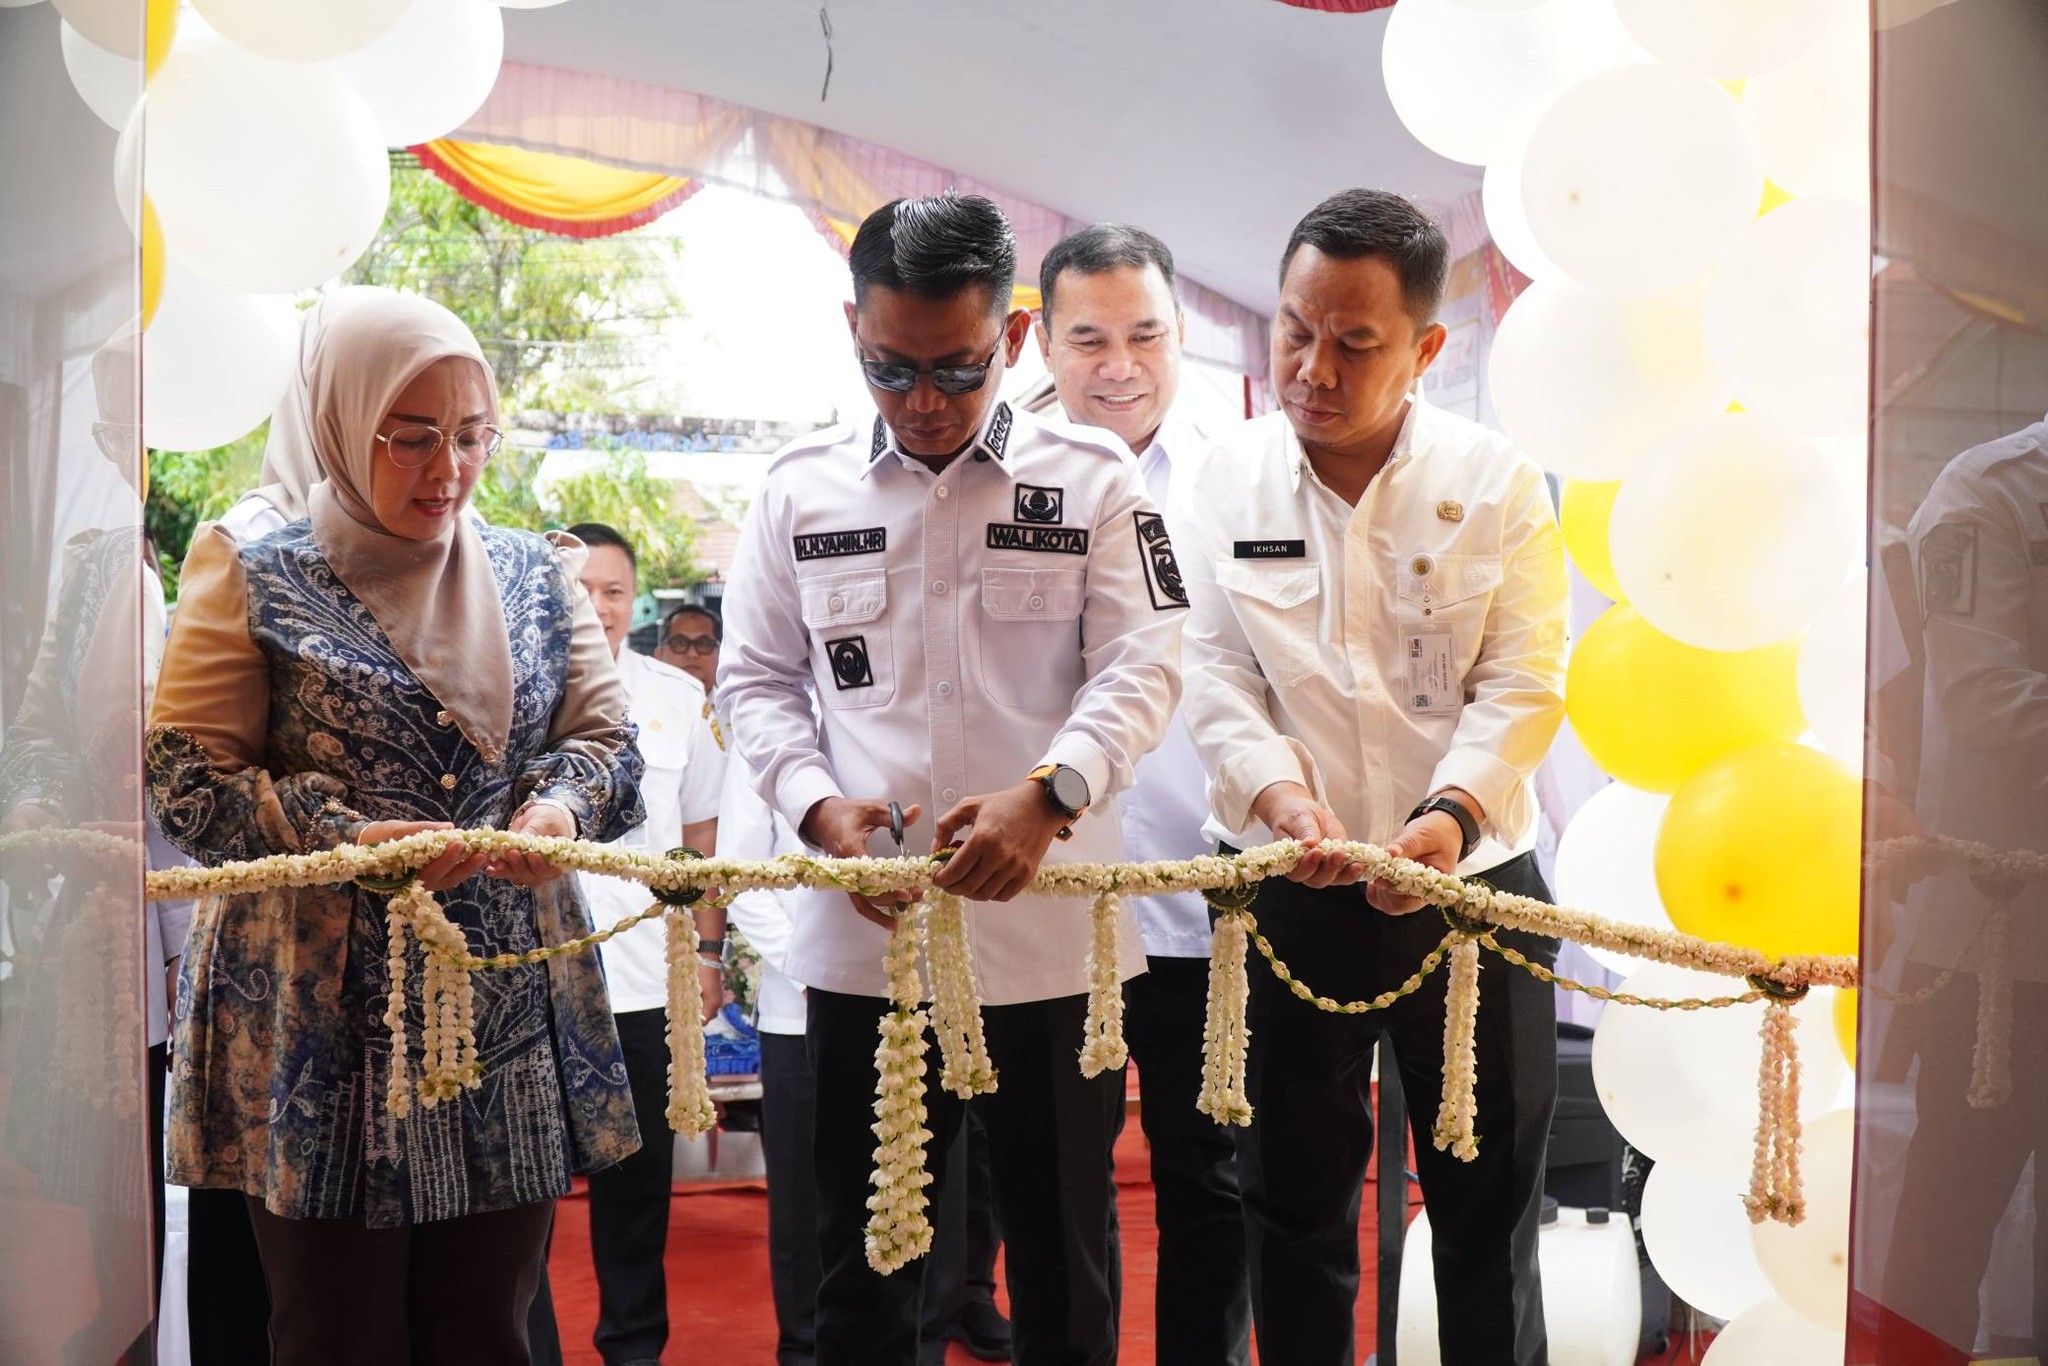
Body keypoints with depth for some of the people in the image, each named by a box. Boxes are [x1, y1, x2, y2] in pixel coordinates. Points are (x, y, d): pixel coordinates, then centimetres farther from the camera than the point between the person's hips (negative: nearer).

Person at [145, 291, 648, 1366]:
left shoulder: (537, 577, 10)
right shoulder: (256, 581, 0)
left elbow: (603, 737, 11)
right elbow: (187, 780, -3)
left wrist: (559, 804, -12)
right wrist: (348, 836, -17)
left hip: (512, 1011, 3)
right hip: (324, 1019, -3)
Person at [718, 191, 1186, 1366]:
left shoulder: (1091, 477, 1)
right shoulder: (802, 489, 6)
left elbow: (1144, 665, -6)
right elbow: (758, 679, 10)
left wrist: (1047, 793, -23)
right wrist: (819, 806, -9)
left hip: (1053, 930, -1)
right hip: (865, 933, 2)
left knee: (1065, 1242, 14)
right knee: (863, 1248, 15)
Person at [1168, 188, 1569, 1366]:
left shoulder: (1499, 486, -4)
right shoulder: (1220, 485, 0)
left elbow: (1523, 684, -8)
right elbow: (1214, 674, -3)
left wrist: (1455, 809, -26)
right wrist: (1277, 790, -21)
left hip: (1474, 884, 0)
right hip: (1290, 893, 1)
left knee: (1490, 1203, 12)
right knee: (1296, 1200, 14)